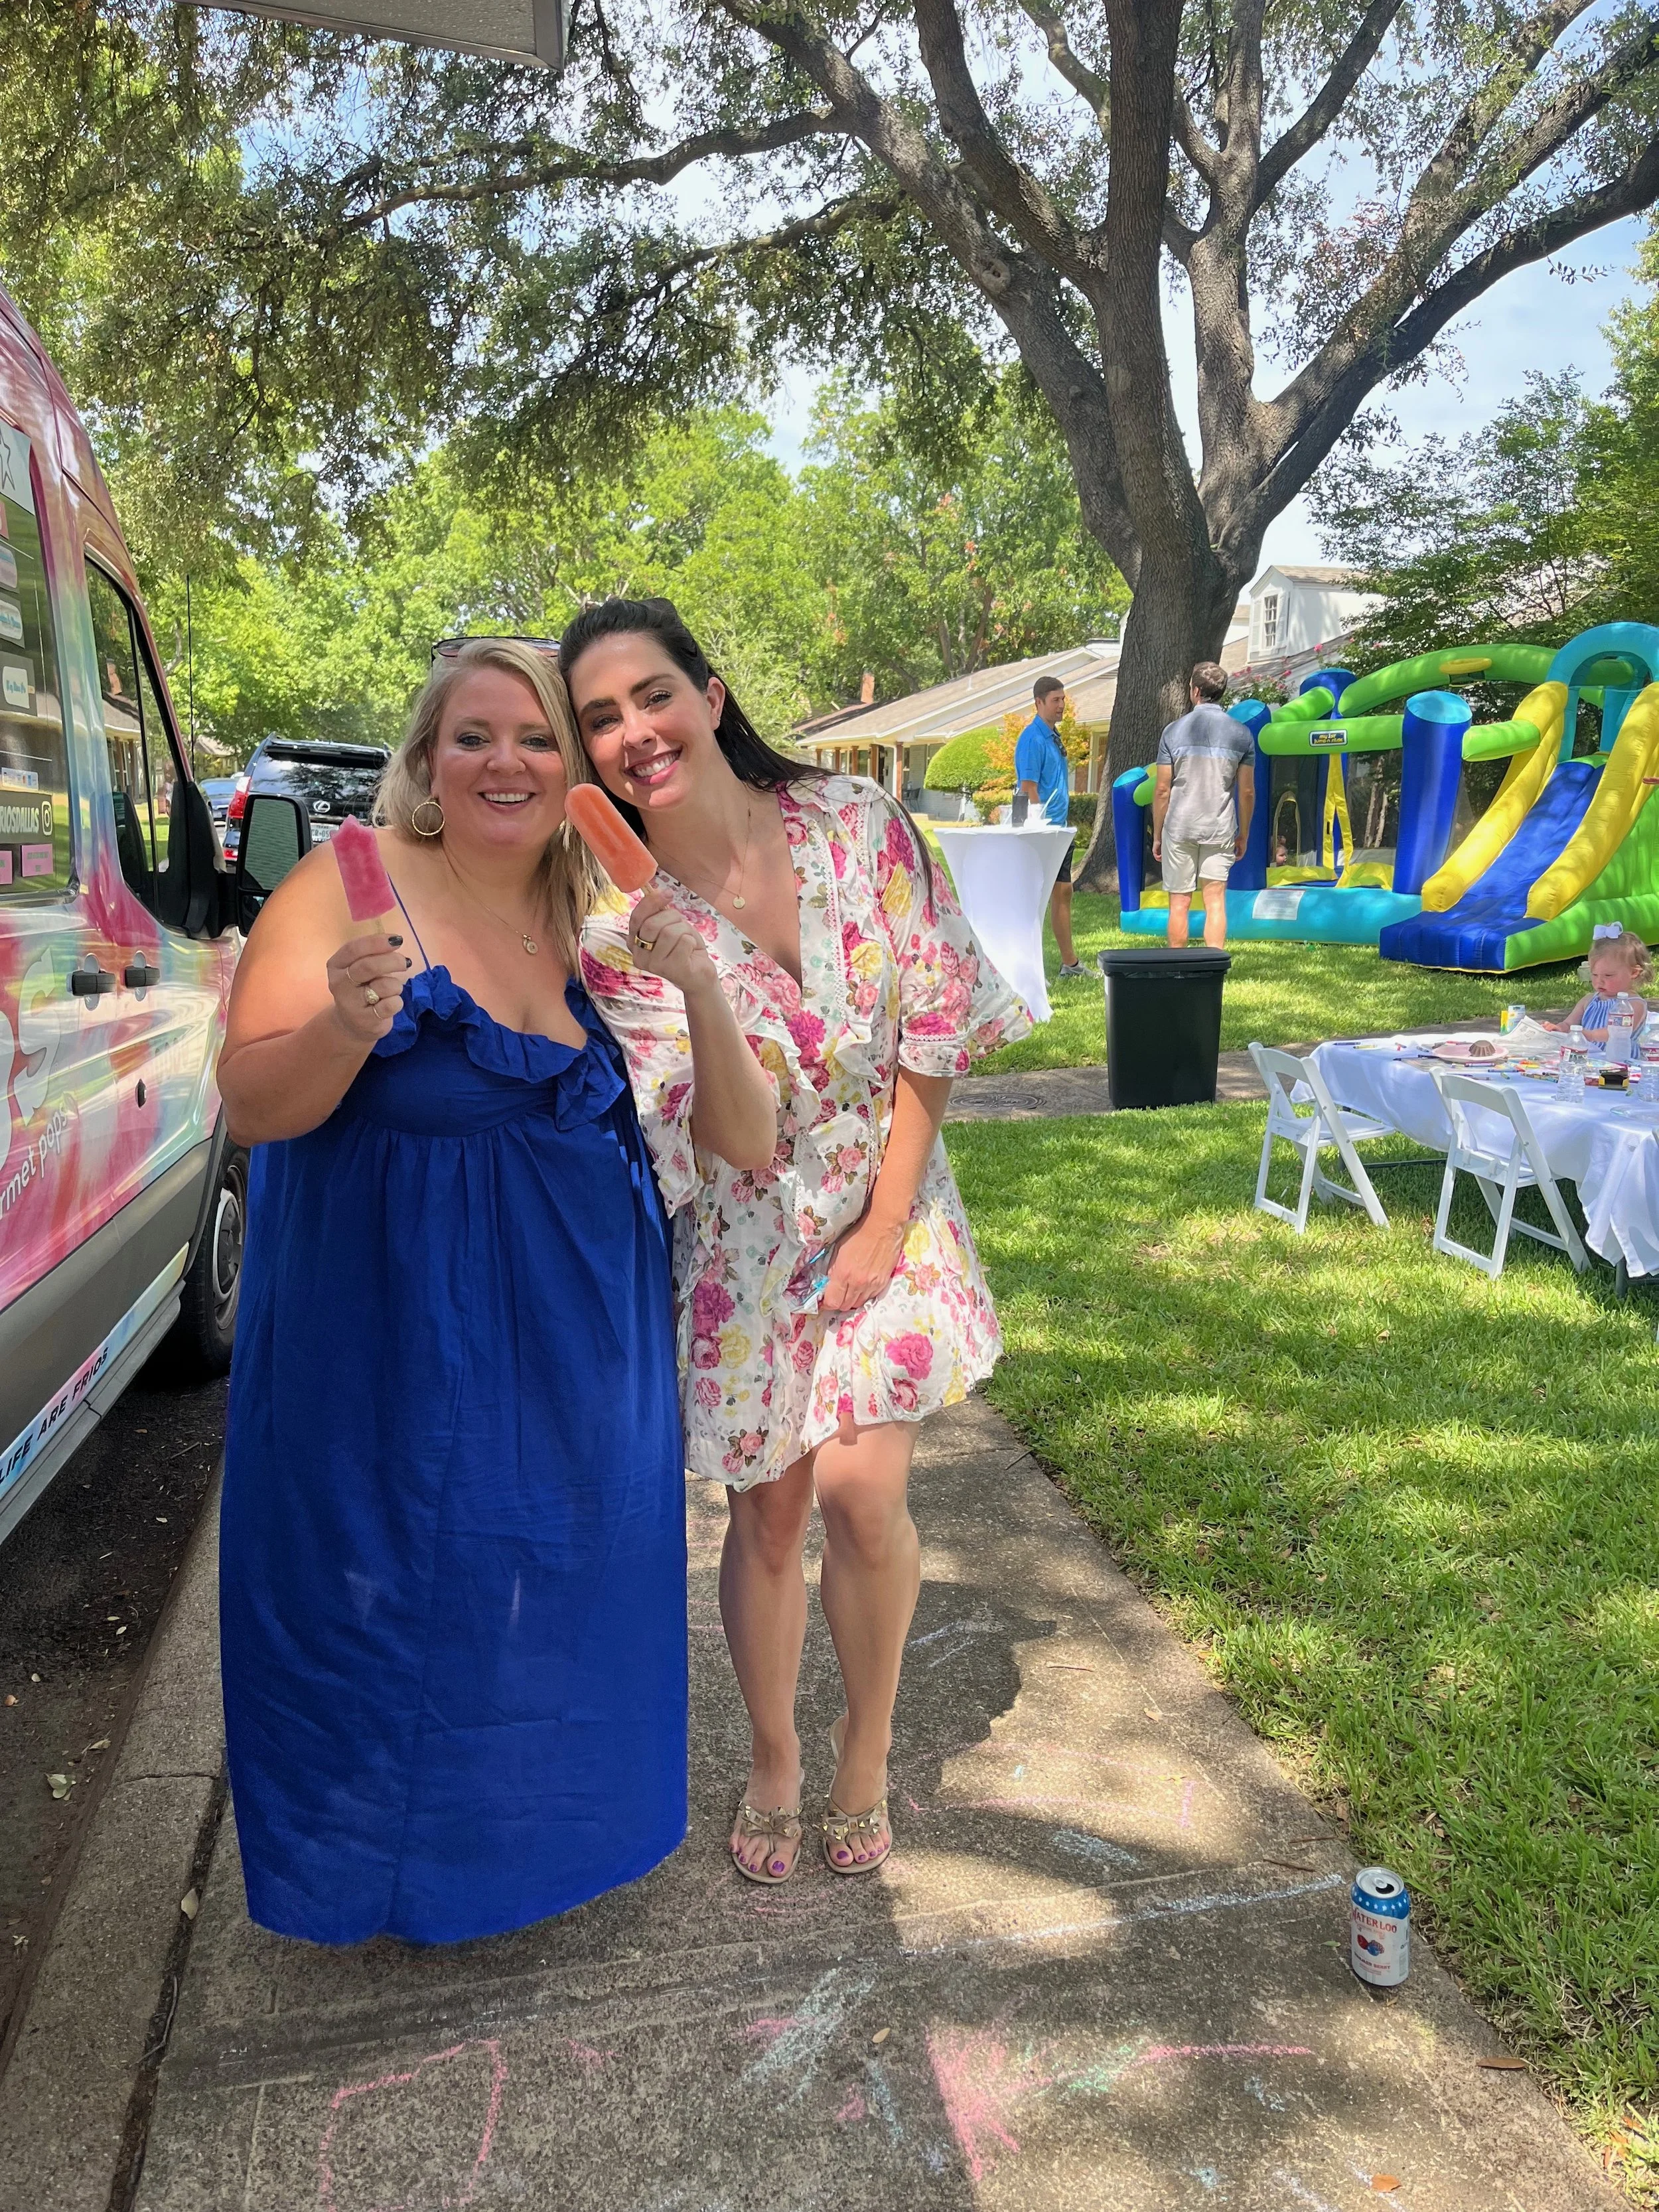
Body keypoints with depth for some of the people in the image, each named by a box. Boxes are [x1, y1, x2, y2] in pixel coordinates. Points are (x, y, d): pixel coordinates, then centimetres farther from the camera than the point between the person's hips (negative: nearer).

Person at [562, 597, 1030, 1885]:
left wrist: (886, 1222, -8)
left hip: (883, 1209, 1)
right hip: (738, 1238, 0)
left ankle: (867, 1752, 22)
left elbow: (936, 1024, -7)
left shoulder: (859, 826, -11)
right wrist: (684, 968, -38)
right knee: (767, 1513, 8)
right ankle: (774, 1757, 36)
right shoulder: (612, 918, -14)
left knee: (862, 1490, -8)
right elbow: (711, 1132, -20)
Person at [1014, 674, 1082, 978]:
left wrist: (1065, 829, 20)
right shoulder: (1032, 738, -13)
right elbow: (1028, 788, -18)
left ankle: (1070, 963, 21)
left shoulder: (1054, 736, 16)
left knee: (1063, 893, 13)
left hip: (1058, 831, 10)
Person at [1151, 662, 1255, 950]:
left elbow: (1163, 790, -2)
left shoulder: (1174, 731, -2)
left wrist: (1157, 835, 7)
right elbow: (1247, 792, 5)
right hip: (1220, 830, 1)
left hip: (1179, 829, -1)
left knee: (1179, 903, 6)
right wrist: (1243, 835, 16)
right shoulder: (1242, 734, 2)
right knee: (1215, 903, 2)